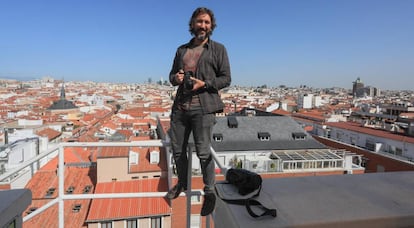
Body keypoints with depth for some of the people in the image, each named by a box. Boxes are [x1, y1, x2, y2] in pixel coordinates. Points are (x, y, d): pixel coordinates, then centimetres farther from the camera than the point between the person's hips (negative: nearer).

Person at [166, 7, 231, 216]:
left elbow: (226, 79, 0)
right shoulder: (182, 50, 17)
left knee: (203, 151, -5)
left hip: (203, 108, -5)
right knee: (177, 149, 11)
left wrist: (204, 83, -15)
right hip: (180, 107, 5)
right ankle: (181, 183, 33)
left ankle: (209, 192, 13)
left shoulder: (218, 49, 5)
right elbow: (171, 75, 22)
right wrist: (176, 78, -2)